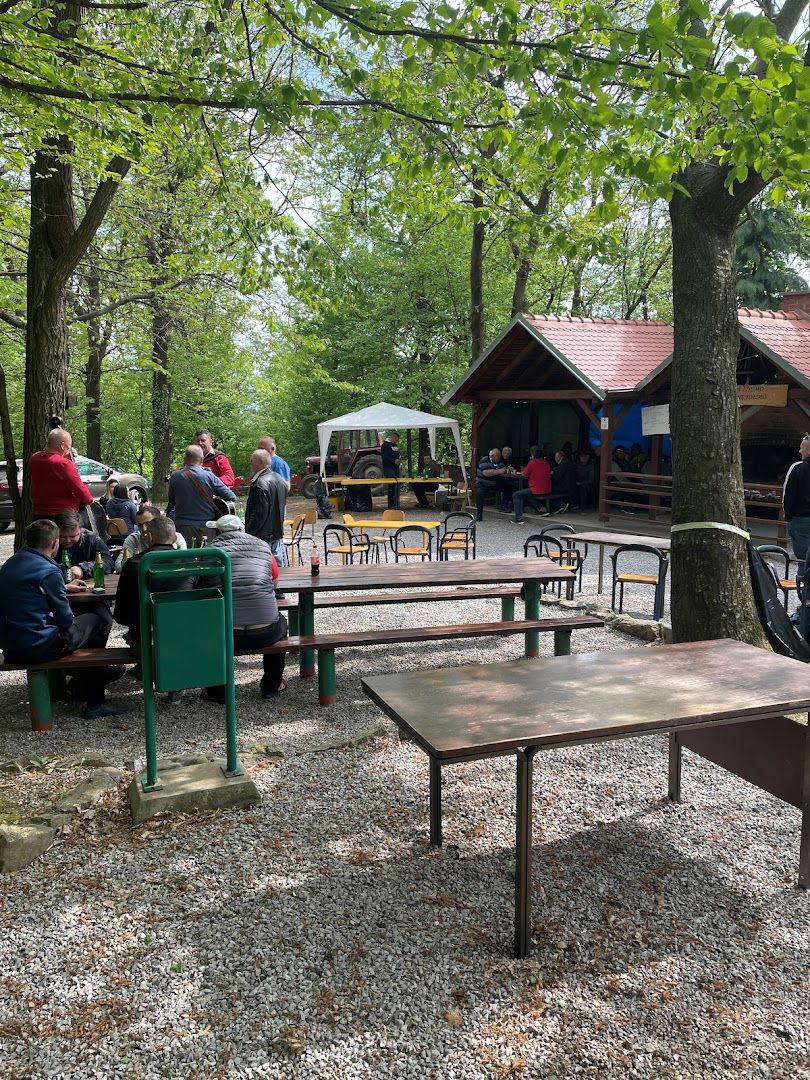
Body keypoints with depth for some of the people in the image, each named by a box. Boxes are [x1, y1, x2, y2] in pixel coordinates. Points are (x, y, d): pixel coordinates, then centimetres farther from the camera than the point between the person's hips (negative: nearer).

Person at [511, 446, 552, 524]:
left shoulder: (532, 462, -12)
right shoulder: (546, 462, 7)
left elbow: (525, 474, -3)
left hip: (537, 491, -8)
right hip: (547, 491, 8)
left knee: (516, 495, 3)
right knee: (526, 494, 32)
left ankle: (519, 518, -7)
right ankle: (542, 509, 22)